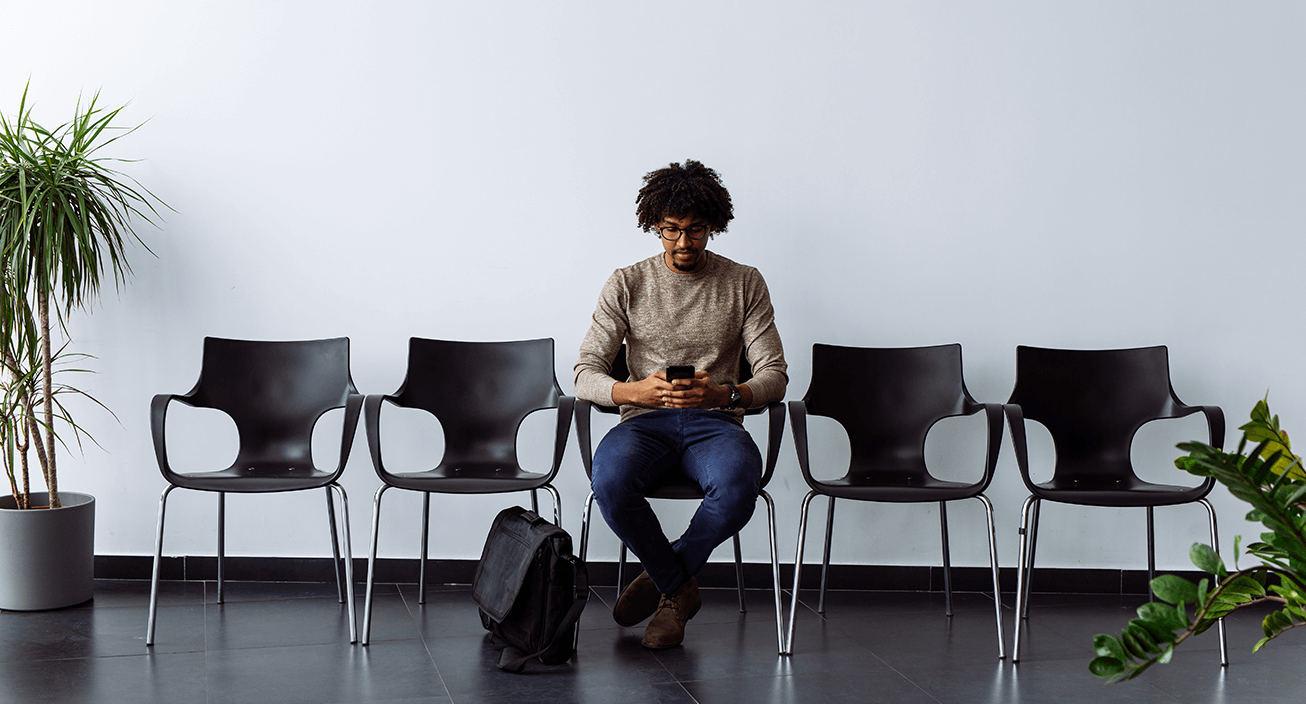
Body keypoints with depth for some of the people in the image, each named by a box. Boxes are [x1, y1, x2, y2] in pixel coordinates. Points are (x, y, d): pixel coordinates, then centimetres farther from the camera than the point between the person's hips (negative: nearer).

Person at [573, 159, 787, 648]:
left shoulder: (745, 284, 7)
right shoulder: (626, 285, 6)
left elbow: (774, 374, 2)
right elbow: (586, 374, 0)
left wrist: (724, 393, -21)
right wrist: (636, 391, -23)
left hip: (715, 423, 0)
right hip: (645, 422, 0)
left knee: (738, 483, -37)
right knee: (609, 480, -36)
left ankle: (664, 578, -8)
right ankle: (680, 588, -8)